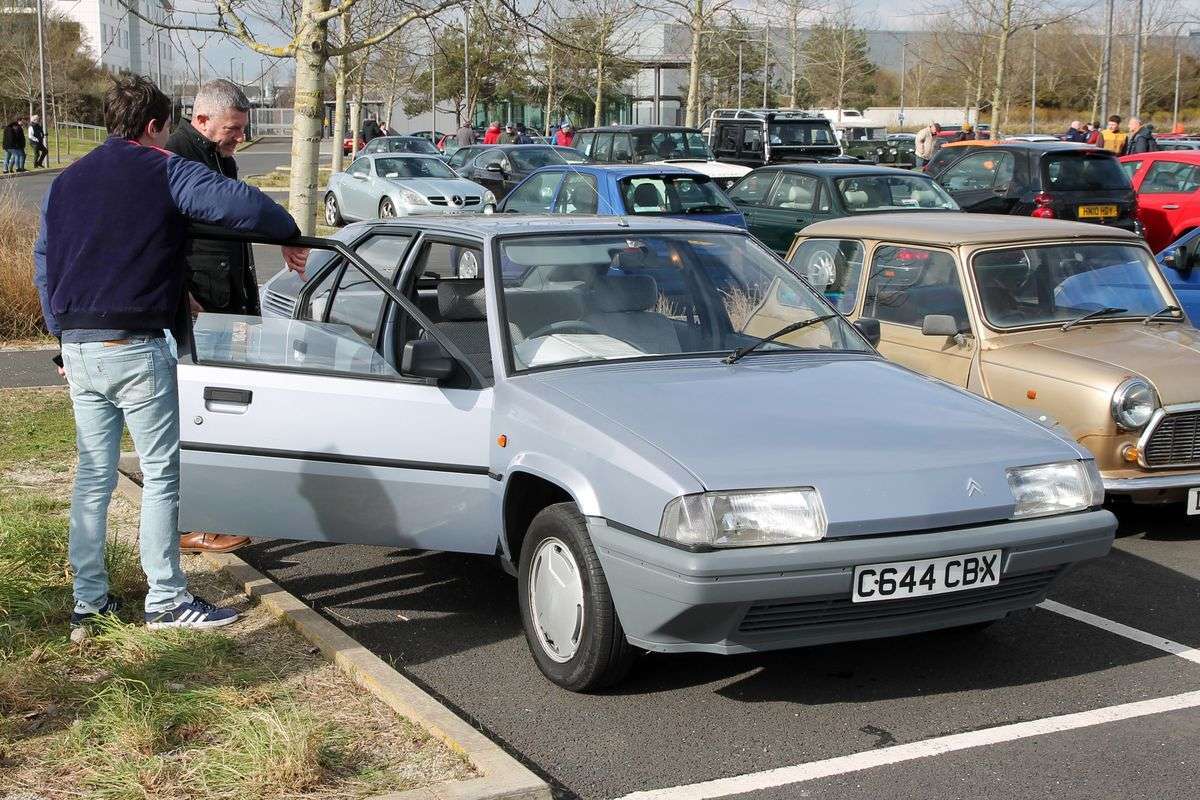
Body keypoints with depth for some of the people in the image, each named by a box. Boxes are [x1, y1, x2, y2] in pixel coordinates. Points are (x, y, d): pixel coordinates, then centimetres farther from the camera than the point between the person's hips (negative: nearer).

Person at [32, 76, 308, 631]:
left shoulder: (65, 183, 16)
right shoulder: (163, 172, -5)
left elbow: (44, 267, 19)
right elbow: (241, 204, -19)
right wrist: (290, 237, -3)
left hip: (78, 350, 7)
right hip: (136, 349, -7)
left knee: (93, 475, 13)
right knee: (162, 473, 2)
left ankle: (89, 599, 17)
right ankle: (165, 600, 5)